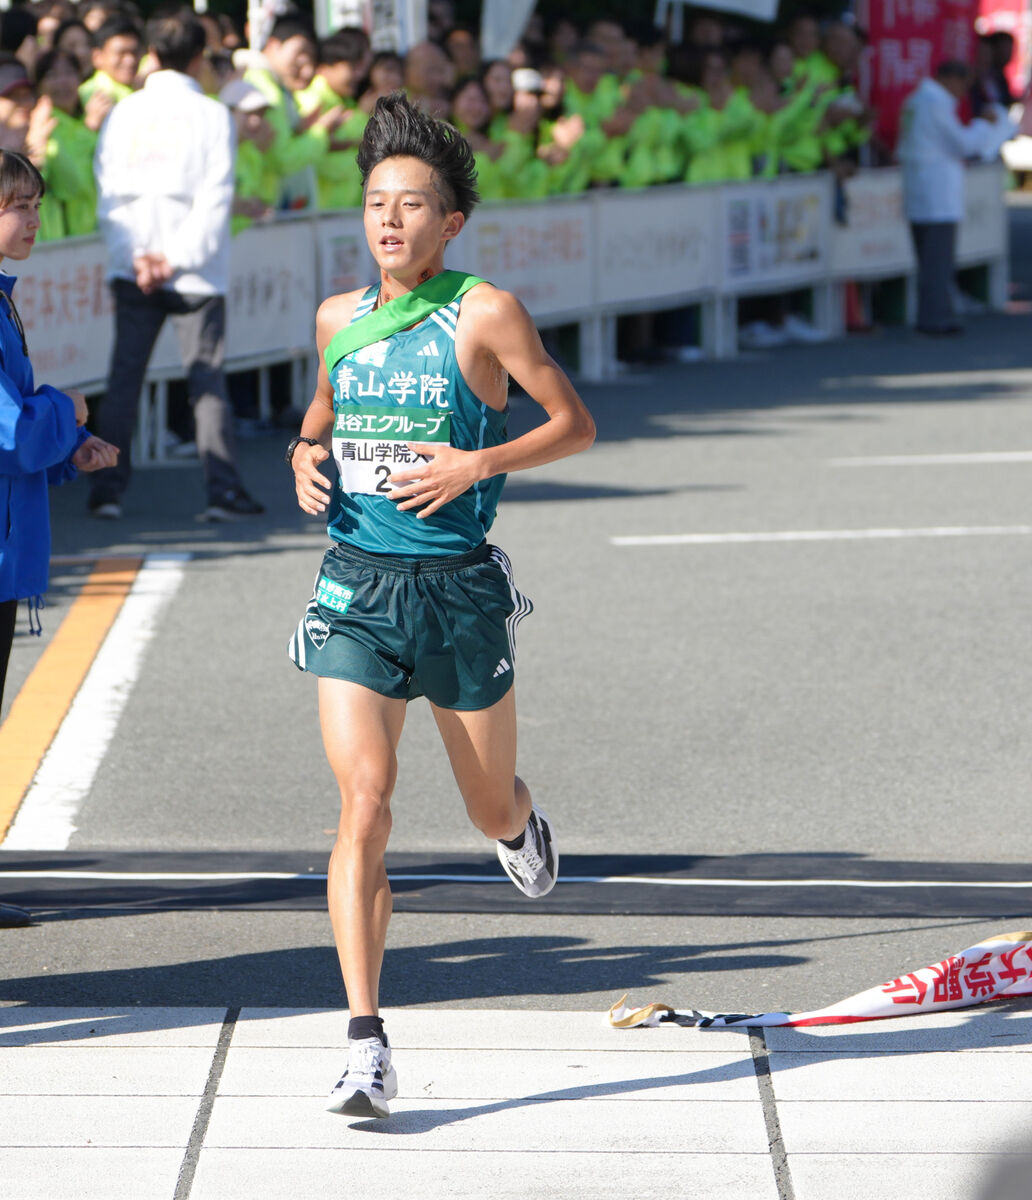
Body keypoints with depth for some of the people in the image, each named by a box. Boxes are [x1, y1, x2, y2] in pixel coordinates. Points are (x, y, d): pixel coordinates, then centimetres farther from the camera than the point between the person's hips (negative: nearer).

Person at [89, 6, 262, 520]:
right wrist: (178, 258, -10)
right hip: (196, 270, -2)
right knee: (207, 379, 2)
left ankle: (107, 489, 2)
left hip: (132, 267, 2)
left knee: (124, 379, 6)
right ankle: (222, 490, -1)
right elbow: (215, 197, -9)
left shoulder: (122, 113, 5)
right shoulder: (212, 115, -2)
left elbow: (107, 191, -1)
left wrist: (137, 256, -8)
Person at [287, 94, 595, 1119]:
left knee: (492, 812, 13)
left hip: (460, 590, -2)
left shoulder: (484, 315, -7)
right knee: (363, 804, -14)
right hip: (357, 590, 2)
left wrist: (477, 464, -17)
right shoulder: (339, 319, 6)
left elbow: (576, 425, -3)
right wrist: (307, 453, 3)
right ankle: (366, 1045, -16)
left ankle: (522, 826, 54)